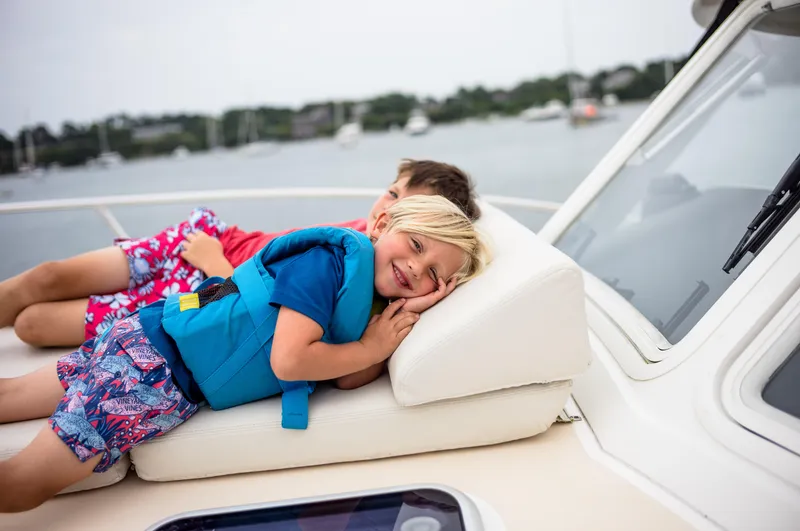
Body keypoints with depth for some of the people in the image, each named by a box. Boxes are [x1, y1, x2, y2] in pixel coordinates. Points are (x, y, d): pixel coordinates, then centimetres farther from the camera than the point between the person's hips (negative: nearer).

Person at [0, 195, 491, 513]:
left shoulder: (370, 303, 6)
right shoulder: (337, 255, -19)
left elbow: (348, 377, -6)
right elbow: (287, 360, -26)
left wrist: (410, 313, -11)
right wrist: (370, 349, -13)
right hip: (156, 353, -8)